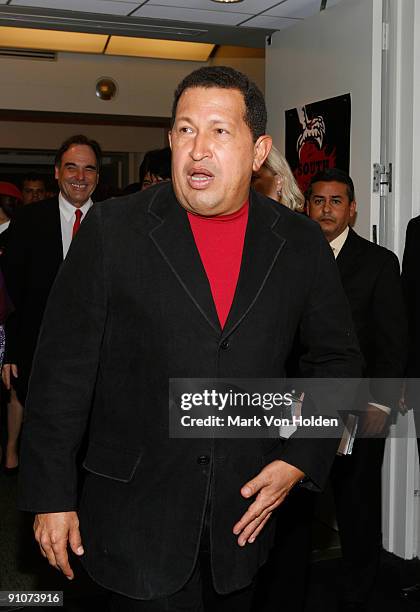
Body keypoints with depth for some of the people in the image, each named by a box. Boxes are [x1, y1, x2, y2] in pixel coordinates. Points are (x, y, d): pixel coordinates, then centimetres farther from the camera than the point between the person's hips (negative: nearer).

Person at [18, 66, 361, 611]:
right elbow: (63, 367, -6)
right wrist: (51, 497, -5)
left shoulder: (300, 243, -1)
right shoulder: (111, 229, -9)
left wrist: (299, 460, 1)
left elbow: (336, 357, 10)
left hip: (245, 514, 3)